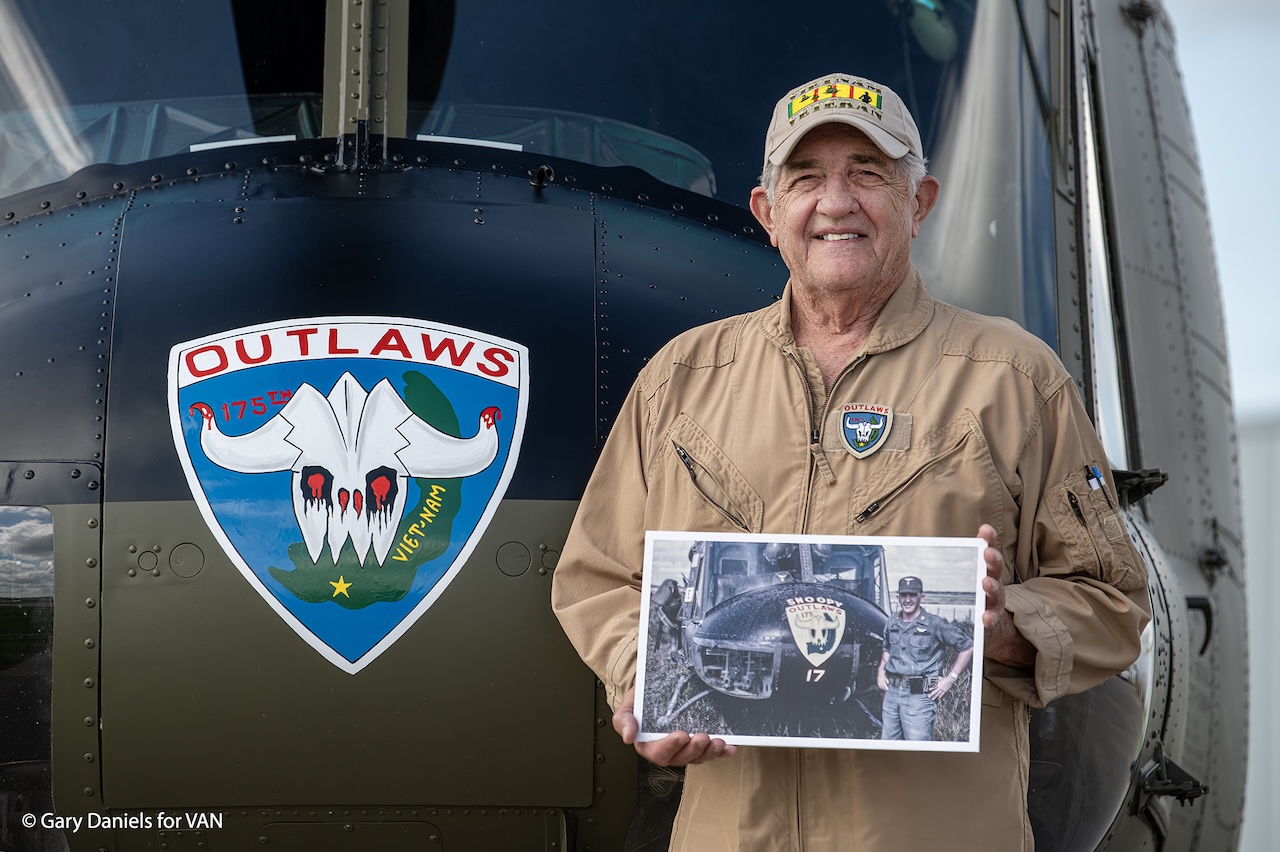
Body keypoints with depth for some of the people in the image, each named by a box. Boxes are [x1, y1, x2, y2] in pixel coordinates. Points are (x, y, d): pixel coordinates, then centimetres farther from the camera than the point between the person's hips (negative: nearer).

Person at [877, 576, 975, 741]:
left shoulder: (935, 625, -6)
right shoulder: (892, 624, 12)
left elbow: (968, 647, -3)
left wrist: (951, 678, -7)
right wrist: (881, 670, 15)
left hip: (919, 695, -6)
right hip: (891, 692, 6)